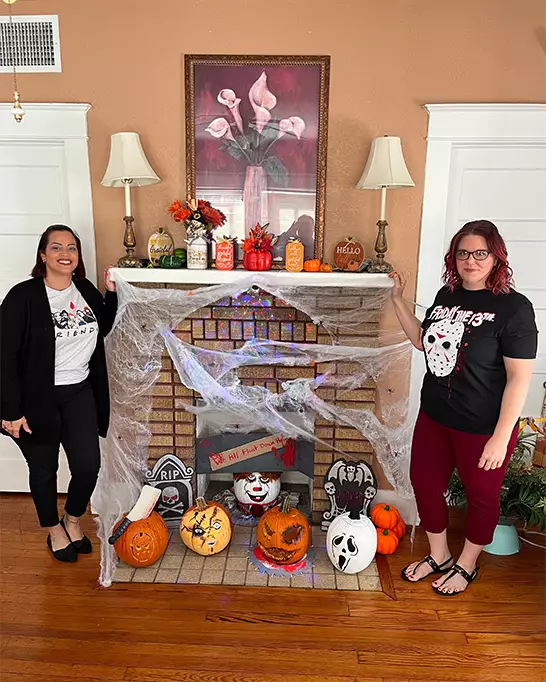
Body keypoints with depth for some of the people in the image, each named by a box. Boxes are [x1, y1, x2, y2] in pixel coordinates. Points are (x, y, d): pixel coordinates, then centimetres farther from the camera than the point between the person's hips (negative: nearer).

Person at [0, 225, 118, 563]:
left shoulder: (86, 290, 2)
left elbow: (103, 328, 19)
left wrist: (112, 292, 4)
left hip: (79, 393, 4)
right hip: (37, 398, -4)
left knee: (89, 465, 3)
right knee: (44, 469, 12)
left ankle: (73, 520, 34)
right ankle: (54, 530, 37)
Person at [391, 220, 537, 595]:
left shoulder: (513, 307, -17)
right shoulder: (447, 295, 2)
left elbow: (519, 377, -19)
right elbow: (423, 340, 14)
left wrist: (501, 437, -21)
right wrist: (398, 300, 6)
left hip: (483, 427, -6)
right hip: (435, 416, 7)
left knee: (481, 495, 15)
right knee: (424, 482, 17)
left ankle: (467, 564, 41)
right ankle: (439, 556, 41)